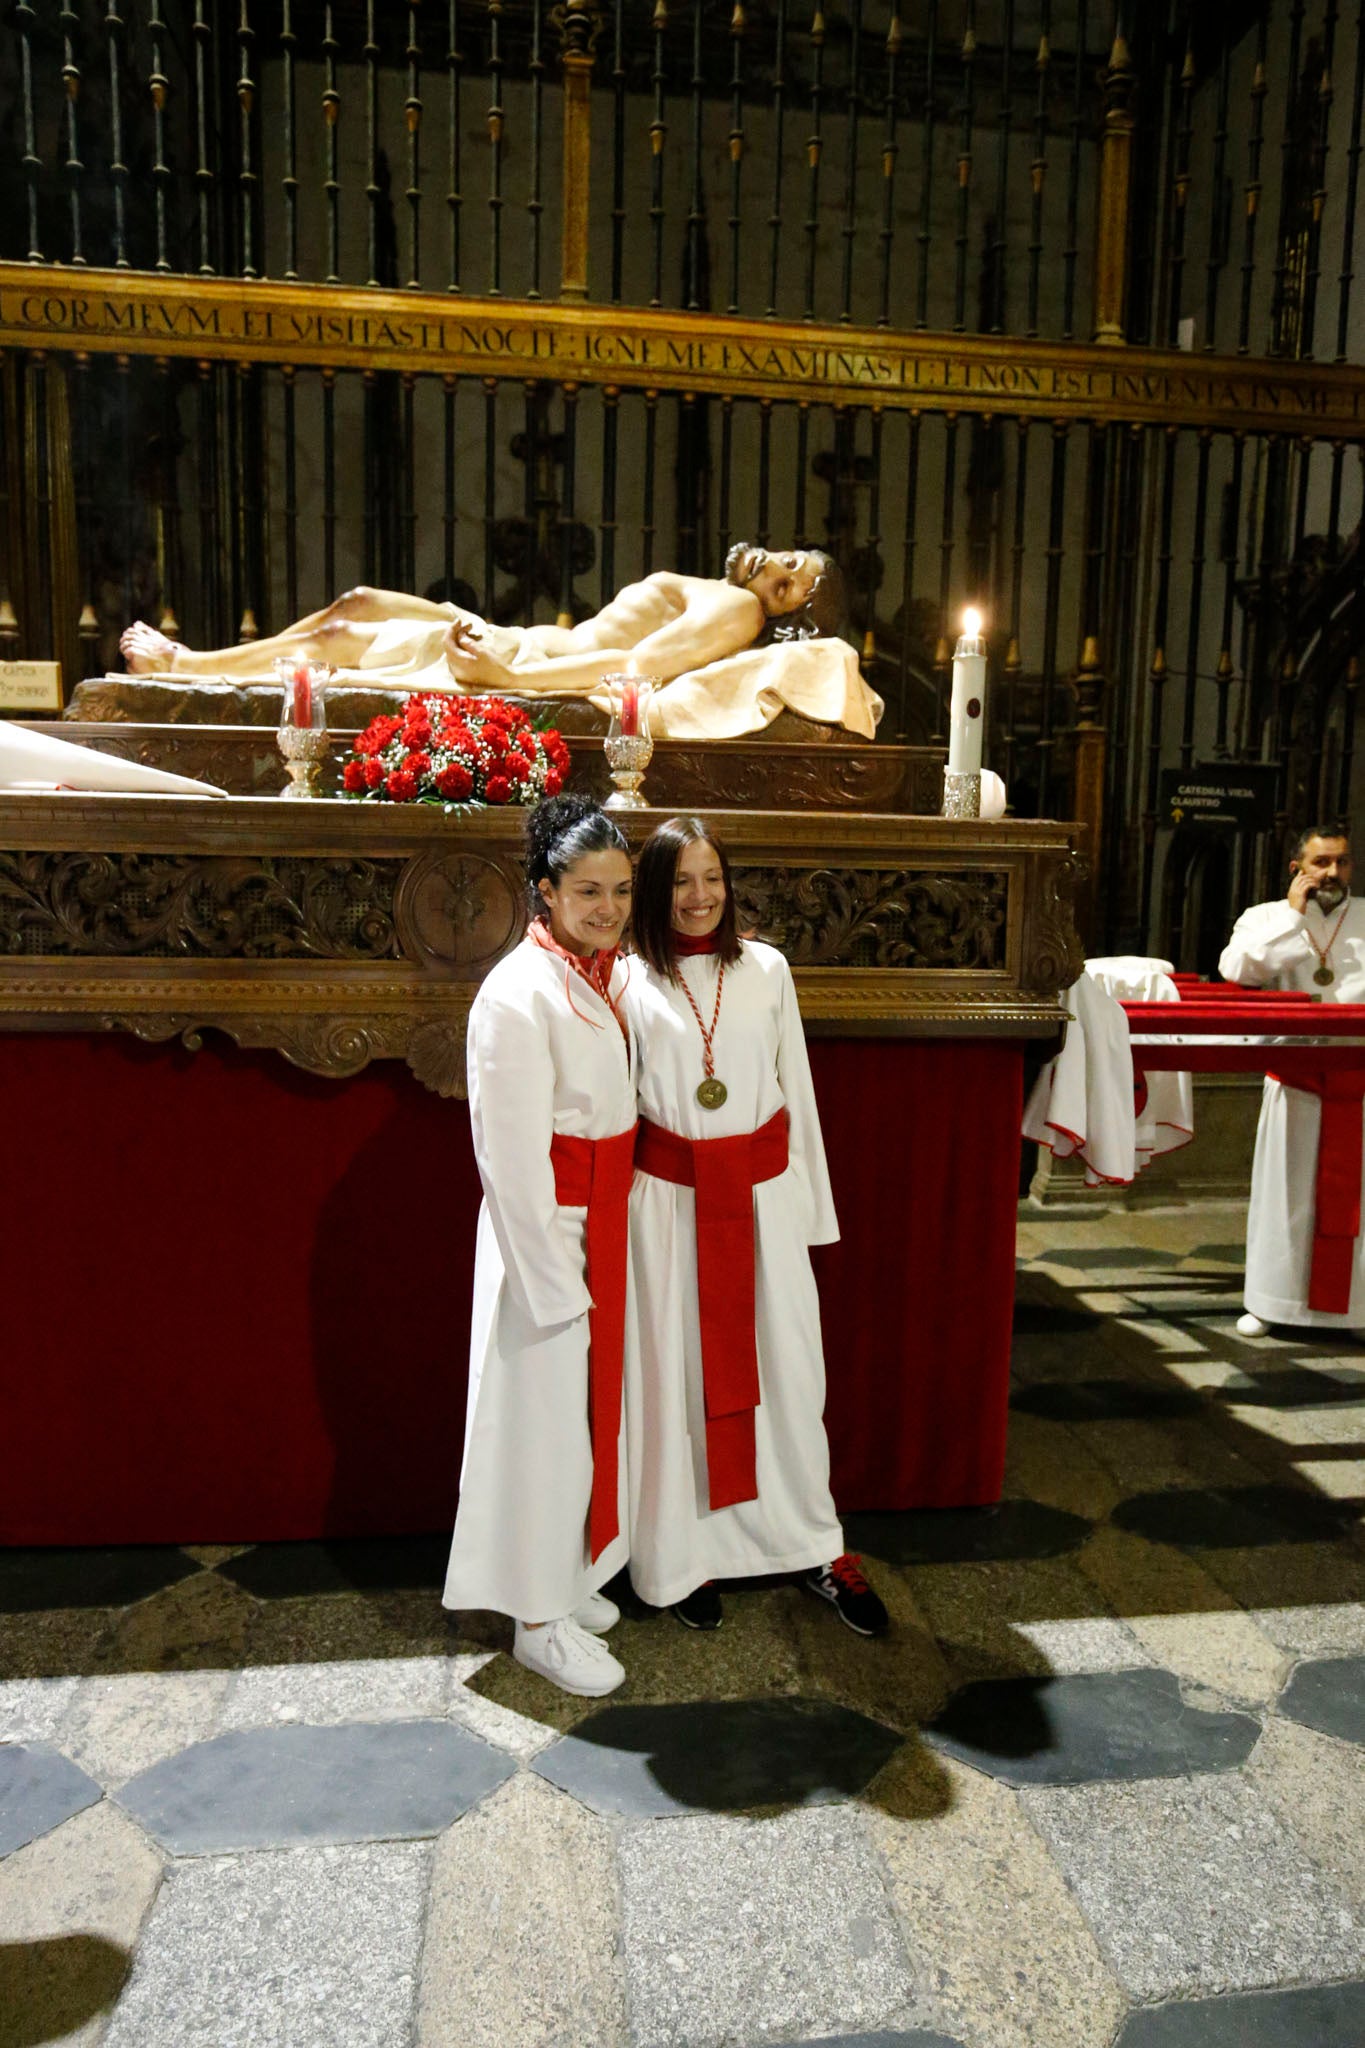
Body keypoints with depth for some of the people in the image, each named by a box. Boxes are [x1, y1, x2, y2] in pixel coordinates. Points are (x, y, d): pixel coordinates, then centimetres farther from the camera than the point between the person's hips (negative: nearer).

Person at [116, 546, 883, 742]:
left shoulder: (736, 610, -14)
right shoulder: (706, 595, 13)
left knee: (336, 639, 0)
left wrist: (509, 674, -30)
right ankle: (191, 660, 29)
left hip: (526, 666, -8)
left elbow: (637, 664, -27)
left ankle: (185, 667, 19)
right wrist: (494, 638, 13)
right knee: (359, 602, 15)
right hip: (523, 646, 8)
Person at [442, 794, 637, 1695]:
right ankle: (540, 1620, 24)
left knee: (590, 1407, 20)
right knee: (545, 1418, 6)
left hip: (607, 1223, 8)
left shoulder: (611, 975, 5)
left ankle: (568, 1577, 39)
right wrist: (554, 1279, -18)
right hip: (548, 1232, -8)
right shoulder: (518, 995, -20)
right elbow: (515, 1157, -20)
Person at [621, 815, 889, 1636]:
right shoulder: (632, 982, -2)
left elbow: (797, 1088, 6)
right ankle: (682, 1555, 26)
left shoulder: (767, 969, 3)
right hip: (670, 1200, -1)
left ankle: (813, 1543, 27)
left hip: (763, 1194, 2)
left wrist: (809, 1201, 6)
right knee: (677, 1372, 8)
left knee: (785, 1365, 9)